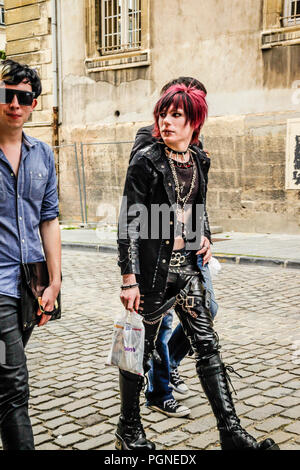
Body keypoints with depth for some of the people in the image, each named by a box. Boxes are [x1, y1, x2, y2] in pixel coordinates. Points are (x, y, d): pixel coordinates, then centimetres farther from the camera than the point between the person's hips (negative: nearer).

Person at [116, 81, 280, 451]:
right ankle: (128, 429, 25)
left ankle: (231, 433, 7)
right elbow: (128, 222, -12)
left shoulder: (197, 160, 8)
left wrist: (201, 237, 12)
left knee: (207, 345, 2)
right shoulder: (146, 160, -9)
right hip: (151, 268, -5)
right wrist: (129, 279, -16)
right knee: (141, 348, 7)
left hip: (185, 267, 5)